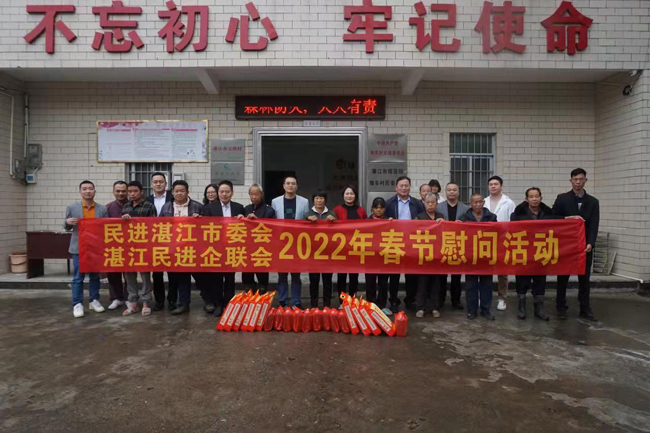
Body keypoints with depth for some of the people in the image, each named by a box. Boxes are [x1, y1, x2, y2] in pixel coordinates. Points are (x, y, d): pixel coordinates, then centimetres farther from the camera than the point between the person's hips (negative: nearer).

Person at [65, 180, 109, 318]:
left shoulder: (102, 209, 3)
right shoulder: (72, 207, 2)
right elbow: (67, 228, 9)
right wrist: (68, 222, -14)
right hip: (79, 248, -1)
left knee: (95, 276, 10)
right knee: (78, 277, 1)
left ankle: (94, 300, 21)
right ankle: (77, 304, 8)